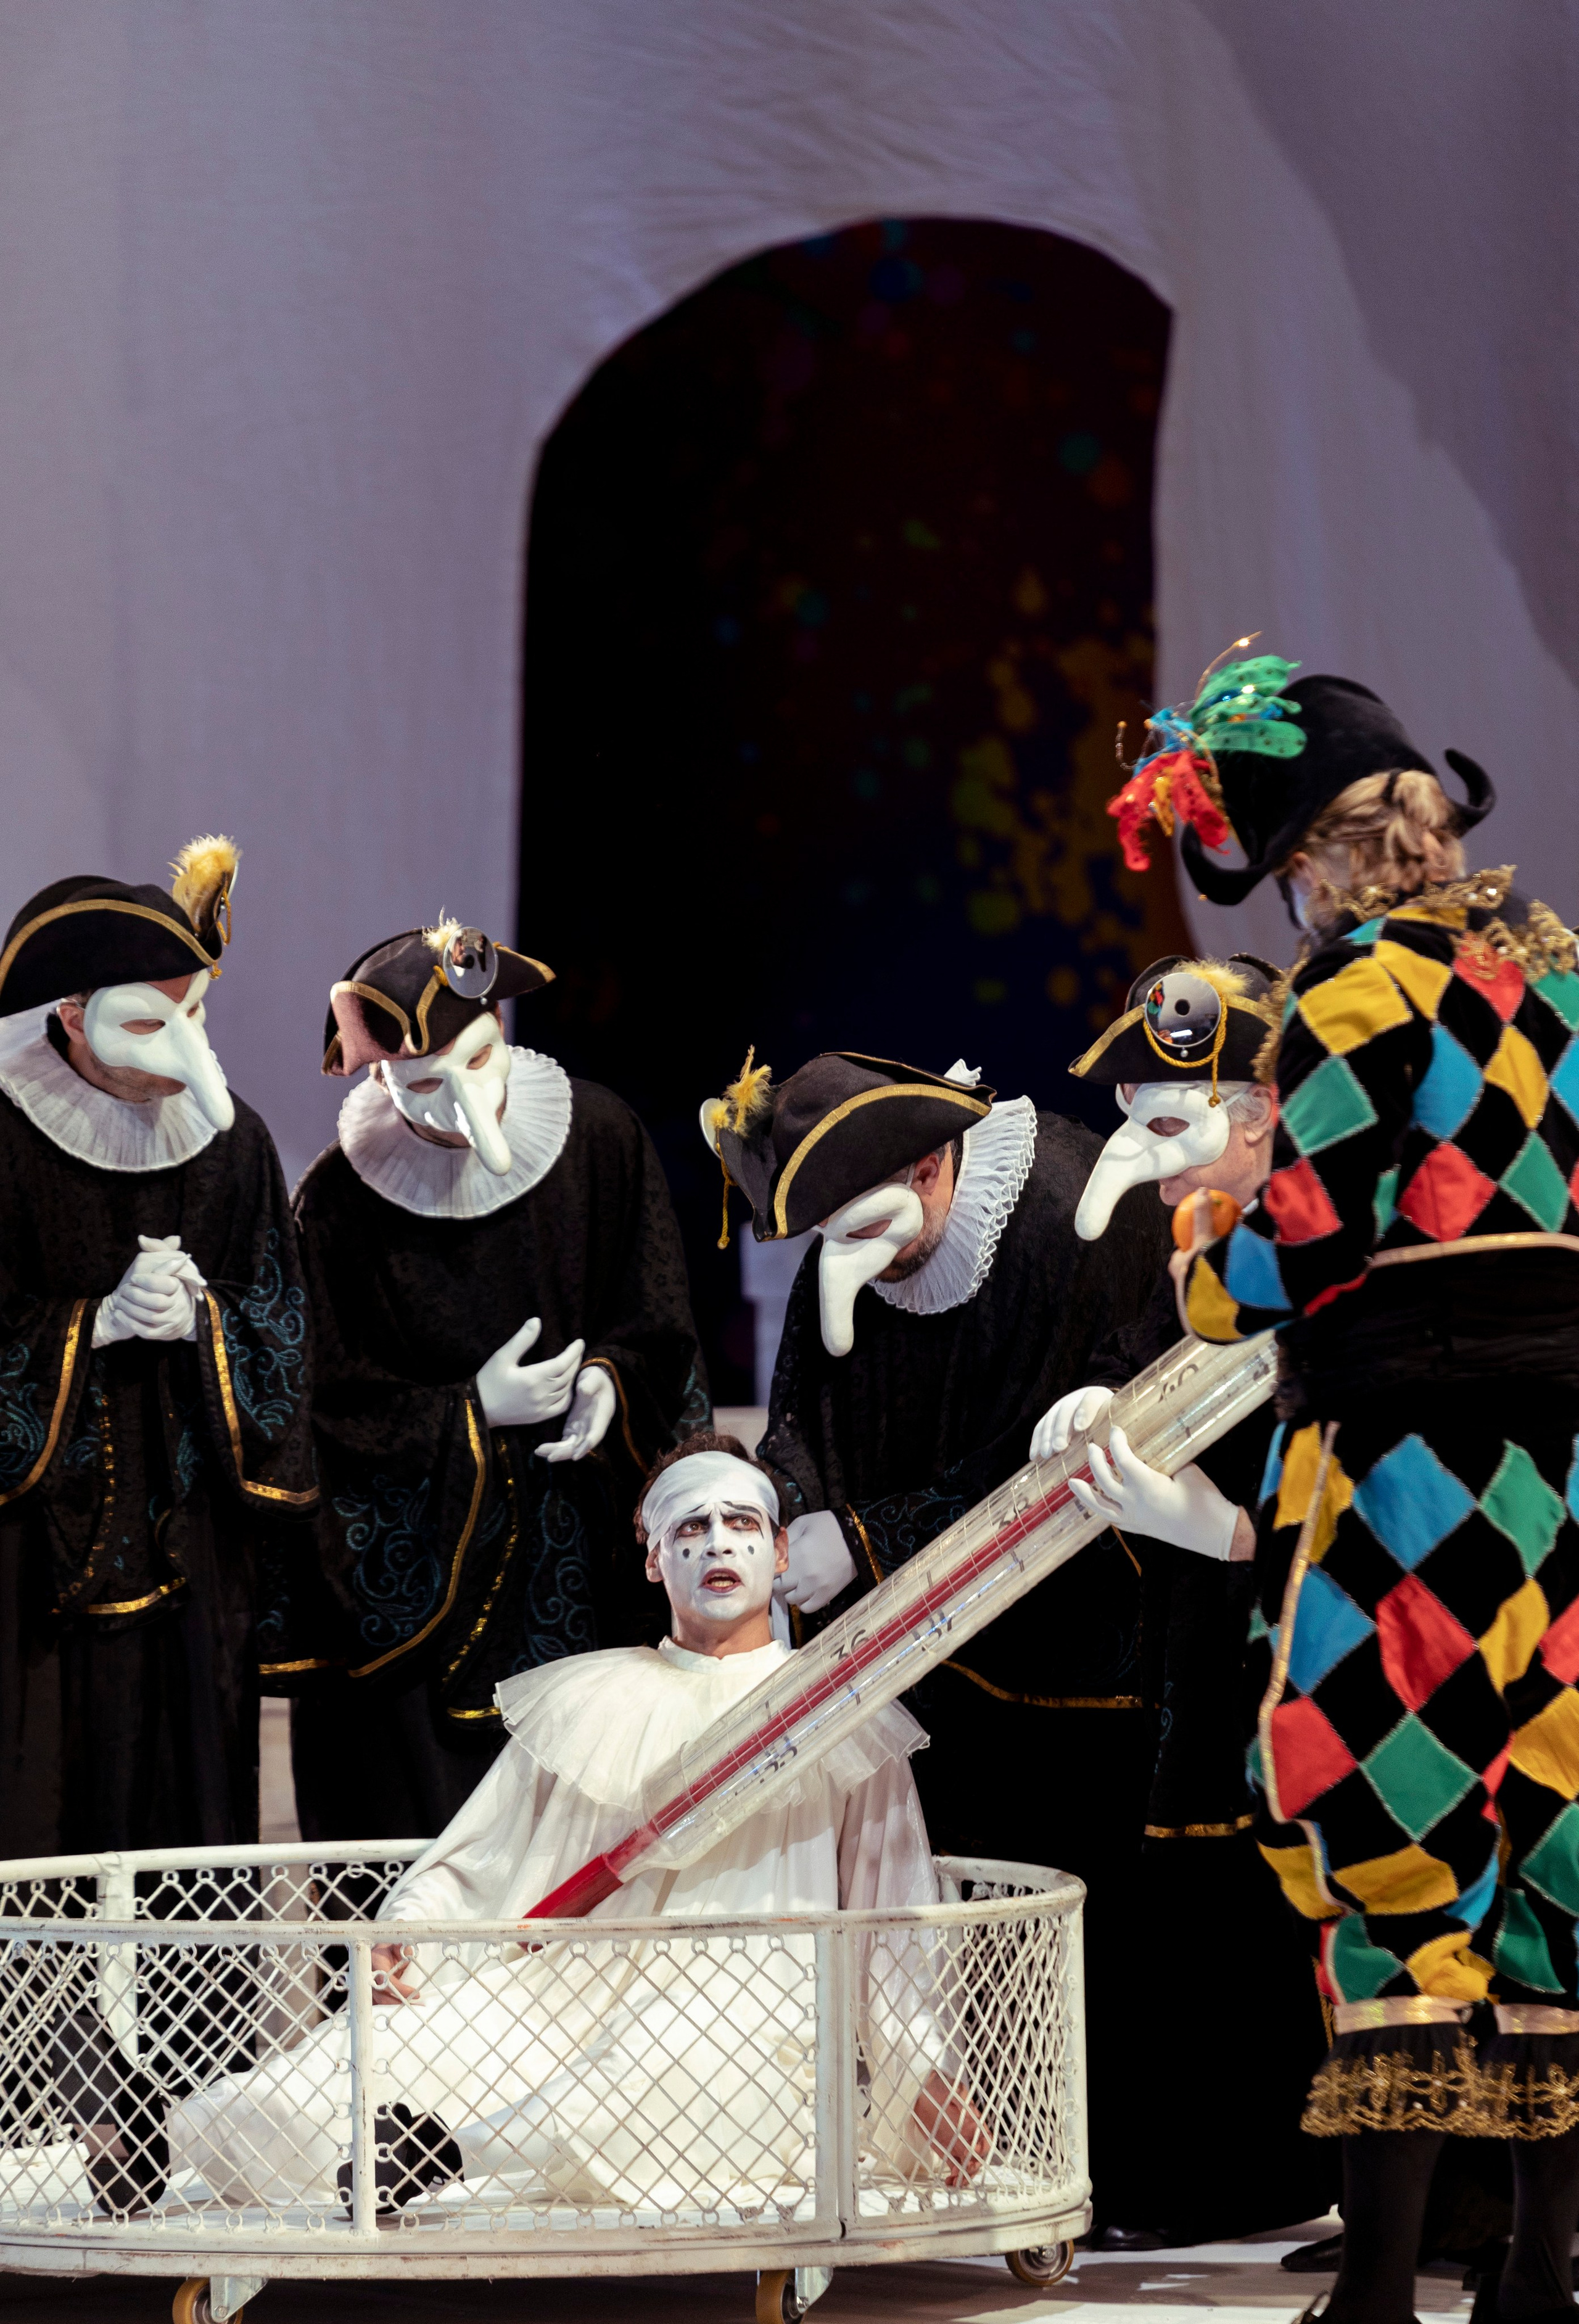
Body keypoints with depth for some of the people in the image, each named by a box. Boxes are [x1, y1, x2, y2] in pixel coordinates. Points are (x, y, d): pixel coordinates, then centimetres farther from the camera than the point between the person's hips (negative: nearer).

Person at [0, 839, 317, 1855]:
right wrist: (96, 1323, -16)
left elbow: (277, 1325, 7)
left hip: (187, 1535, 3)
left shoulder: (230, 1141, 4)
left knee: (181, 1801, 3)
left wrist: (197, 1323, -12)